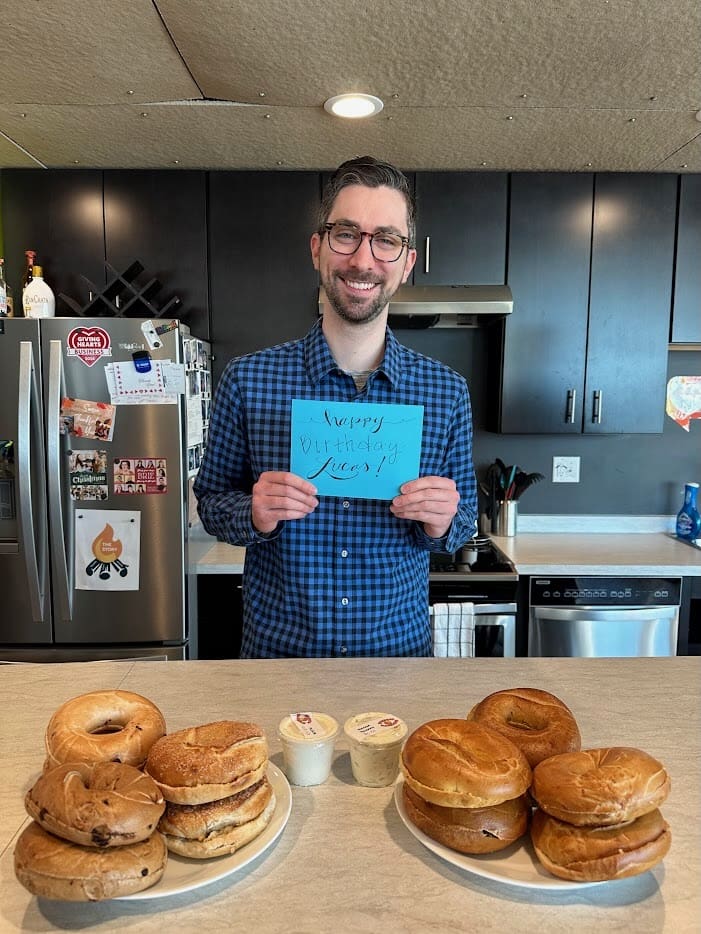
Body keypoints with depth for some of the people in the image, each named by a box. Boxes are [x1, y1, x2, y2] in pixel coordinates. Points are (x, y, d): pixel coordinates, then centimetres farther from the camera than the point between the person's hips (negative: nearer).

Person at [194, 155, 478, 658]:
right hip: (276, 649, 0)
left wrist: (443, 523, -19)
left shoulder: (448, 392, -7)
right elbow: (211, 500, -1)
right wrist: (254, 514, -22)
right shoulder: (246, 380, -11)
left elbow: (465, 522, 2)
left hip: (400, 649, 1)